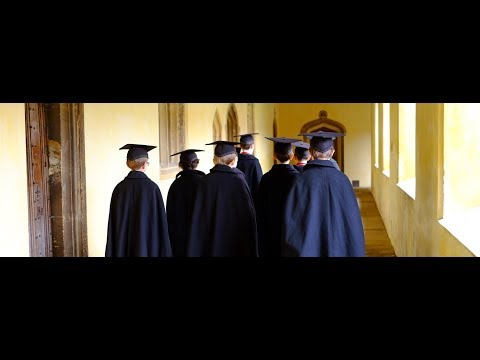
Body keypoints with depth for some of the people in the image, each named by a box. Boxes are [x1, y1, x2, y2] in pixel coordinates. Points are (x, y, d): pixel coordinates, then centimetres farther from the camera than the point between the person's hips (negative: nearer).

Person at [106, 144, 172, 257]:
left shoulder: (119, 188, 1)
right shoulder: (151, 187, -9)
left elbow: (114, 224, 3)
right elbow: (160, 222, -10)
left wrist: (113, 253, 10)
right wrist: (164, 252, -3)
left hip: (123, 247, 4)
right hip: (148, 246, -3)